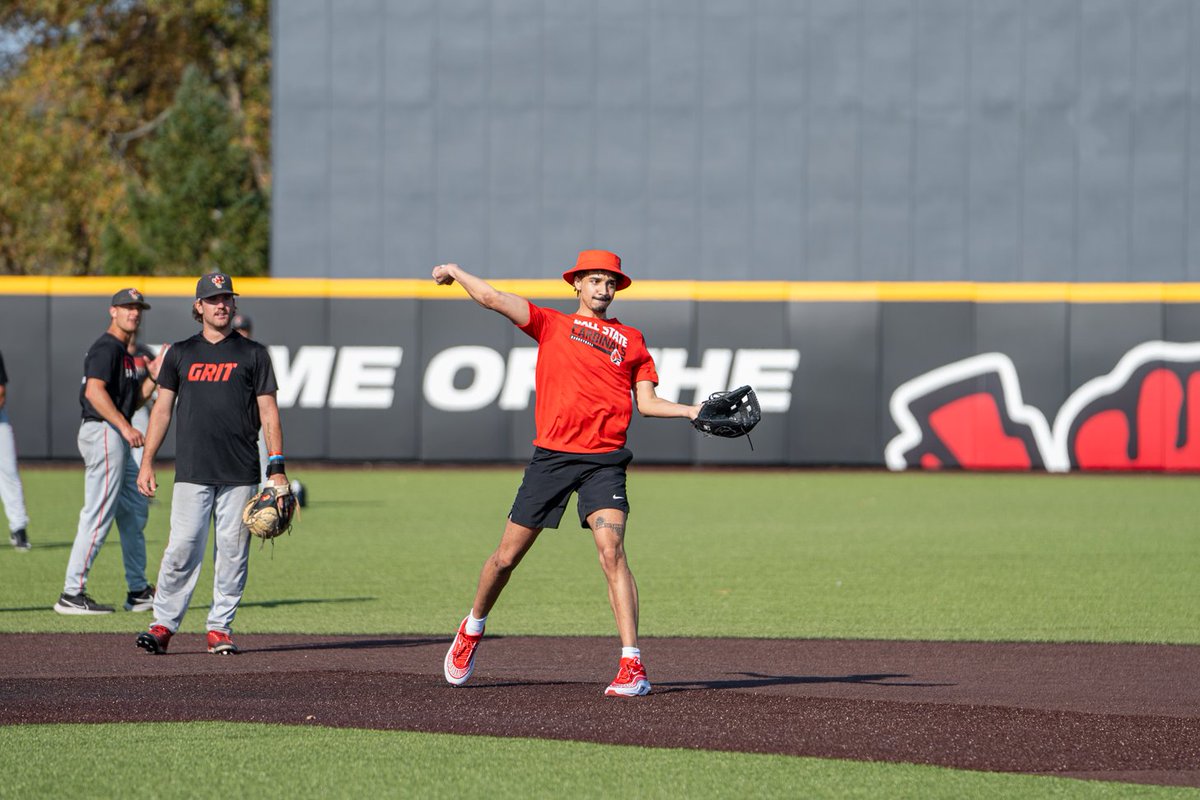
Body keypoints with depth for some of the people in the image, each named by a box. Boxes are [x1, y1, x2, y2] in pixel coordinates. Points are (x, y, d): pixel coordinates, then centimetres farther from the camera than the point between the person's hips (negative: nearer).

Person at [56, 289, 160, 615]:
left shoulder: (123, 352, 21)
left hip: (117, 437, 11)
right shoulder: (106, 347, -11)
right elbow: (94, 391, -25)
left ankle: (138, 591, 20)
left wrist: (153, 377, 8)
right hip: (103, 432, -11)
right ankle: (72, 594, -12)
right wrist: (125, 427, -29)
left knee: (134, 512, 14)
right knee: (98, 515, -12)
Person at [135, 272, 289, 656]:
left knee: (233, 552, 0)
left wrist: (277, 466, -3)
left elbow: (268, 411, 5)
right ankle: (163, 625, -3)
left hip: (240, 474, 0)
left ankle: (220, 628, 8)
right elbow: (162, 408, 13)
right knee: (182, 548, -9)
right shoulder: (181, 353, 12)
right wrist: (147, 461, 5)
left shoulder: (252, 354, 8)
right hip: (192, 472, 0)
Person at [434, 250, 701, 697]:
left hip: (604, 459, 0)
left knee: (611, 549, -17)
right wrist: (456, 273, 10)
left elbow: (647, 402, 12)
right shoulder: (552, 325, 12)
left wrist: (690, 411, -1)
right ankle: (472, 630, 33)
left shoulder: (632, 340, 17)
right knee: (508, 556, 5)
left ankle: (632, 666, -20)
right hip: (551, 454, 0)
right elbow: (492, 299, 8)